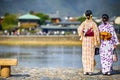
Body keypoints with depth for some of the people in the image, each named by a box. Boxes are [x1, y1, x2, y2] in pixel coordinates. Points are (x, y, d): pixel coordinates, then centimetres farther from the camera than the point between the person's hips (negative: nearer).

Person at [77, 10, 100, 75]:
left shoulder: (83, 23, 4)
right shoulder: (93, 23, -6)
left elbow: (79, 29, -13)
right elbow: (96, 32, -14)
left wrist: (82, 37, -7)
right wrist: (96, 41, -9)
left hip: (85, 40, 3)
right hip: (91, 39, -3)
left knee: (85, 55, 7)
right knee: (91, 55, 2)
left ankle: (85, 70, 5)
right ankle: (90, 70, 0)